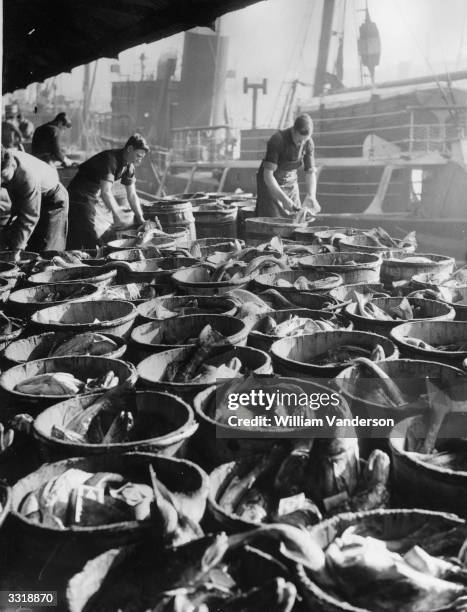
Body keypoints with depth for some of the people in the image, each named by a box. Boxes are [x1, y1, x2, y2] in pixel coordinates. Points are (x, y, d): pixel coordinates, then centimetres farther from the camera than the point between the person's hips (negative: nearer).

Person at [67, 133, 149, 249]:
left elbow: (132, 195, 6)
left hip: (92, 200, 9)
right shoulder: (110, 159, -24)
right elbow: (106, 192, -31)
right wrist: (118, 216, -32)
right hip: (79, 199, -9)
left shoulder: (129, 167, 3)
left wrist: (141, 219, -4)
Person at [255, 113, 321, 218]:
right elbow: (268, 175, -29)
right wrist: (284, 199, -36)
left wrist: (311, 195, -25)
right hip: (270, 185, -4)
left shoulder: (308, 143, -11)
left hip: (291, 185, 5)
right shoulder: (277, 140, -26)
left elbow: (310, 172, -6)